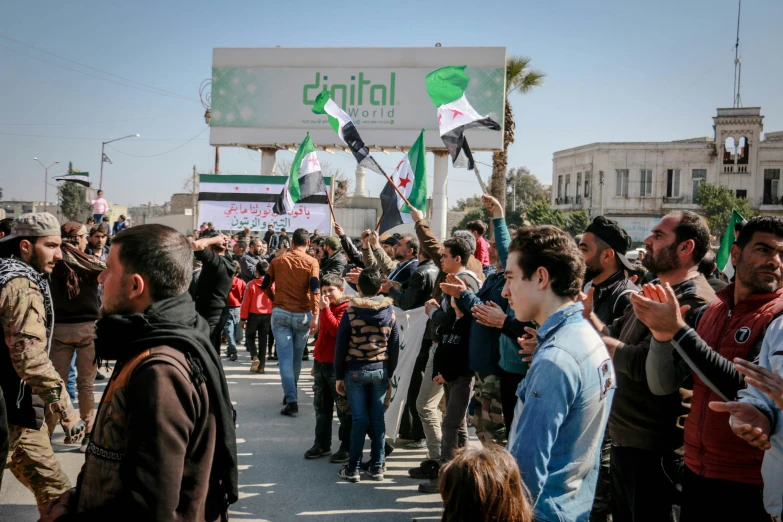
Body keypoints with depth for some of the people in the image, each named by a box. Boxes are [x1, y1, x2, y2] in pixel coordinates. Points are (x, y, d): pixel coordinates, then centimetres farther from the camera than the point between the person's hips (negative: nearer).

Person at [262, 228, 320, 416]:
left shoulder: (277, 260, 3)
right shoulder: (311, 262, -4)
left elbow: (265, 286, 9)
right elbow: (315, 290, -13)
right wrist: (315, 316, -14)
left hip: (280, 313, 0)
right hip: (303, 315, 0)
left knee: (285, 358, -2)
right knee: (296, 357, 16)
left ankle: (291, 400, -11)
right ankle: (290, 395, 29)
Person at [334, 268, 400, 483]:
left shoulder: (350, 312, -7)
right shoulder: (390, 311, 1)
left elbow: (341, 346, -6)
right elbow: (394, 346, 4)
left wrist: (339, 376, 2)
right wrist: (390, 374, 13)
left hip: (355, 372, -2)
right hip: (381, 371, 2)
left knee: (359, 419, 2)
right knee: (377, 418, 8)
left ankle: (353, 469, 8)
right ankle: (377, 467, 13)